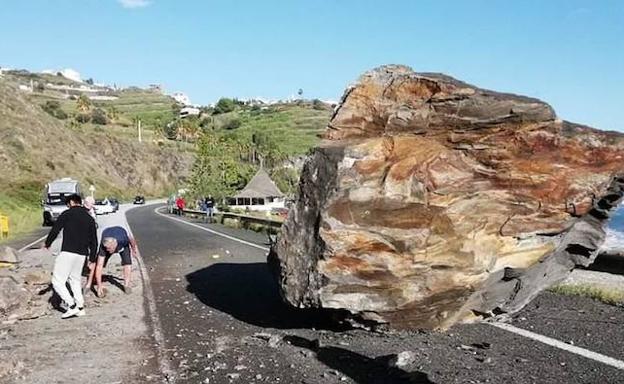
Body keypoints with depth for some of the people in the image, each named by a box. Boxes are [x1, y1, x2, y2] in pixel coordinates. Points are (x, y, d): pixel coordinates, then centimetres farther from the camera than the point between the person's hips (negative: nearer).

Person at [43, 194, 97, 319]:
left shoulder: (67, 214, -3)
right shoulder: (90, 218, 13)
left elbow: (55, 230, -6)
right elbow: (94, 241, 13)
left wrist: (47, 244, 12)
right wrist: (92, 259, 19)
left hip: (68, 252, -6)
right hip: (82, 254, 6)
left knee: (57, 281, 1)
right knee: (75, 280, 20)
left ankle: (72, 306, -8)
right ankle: (80, 308, 17)